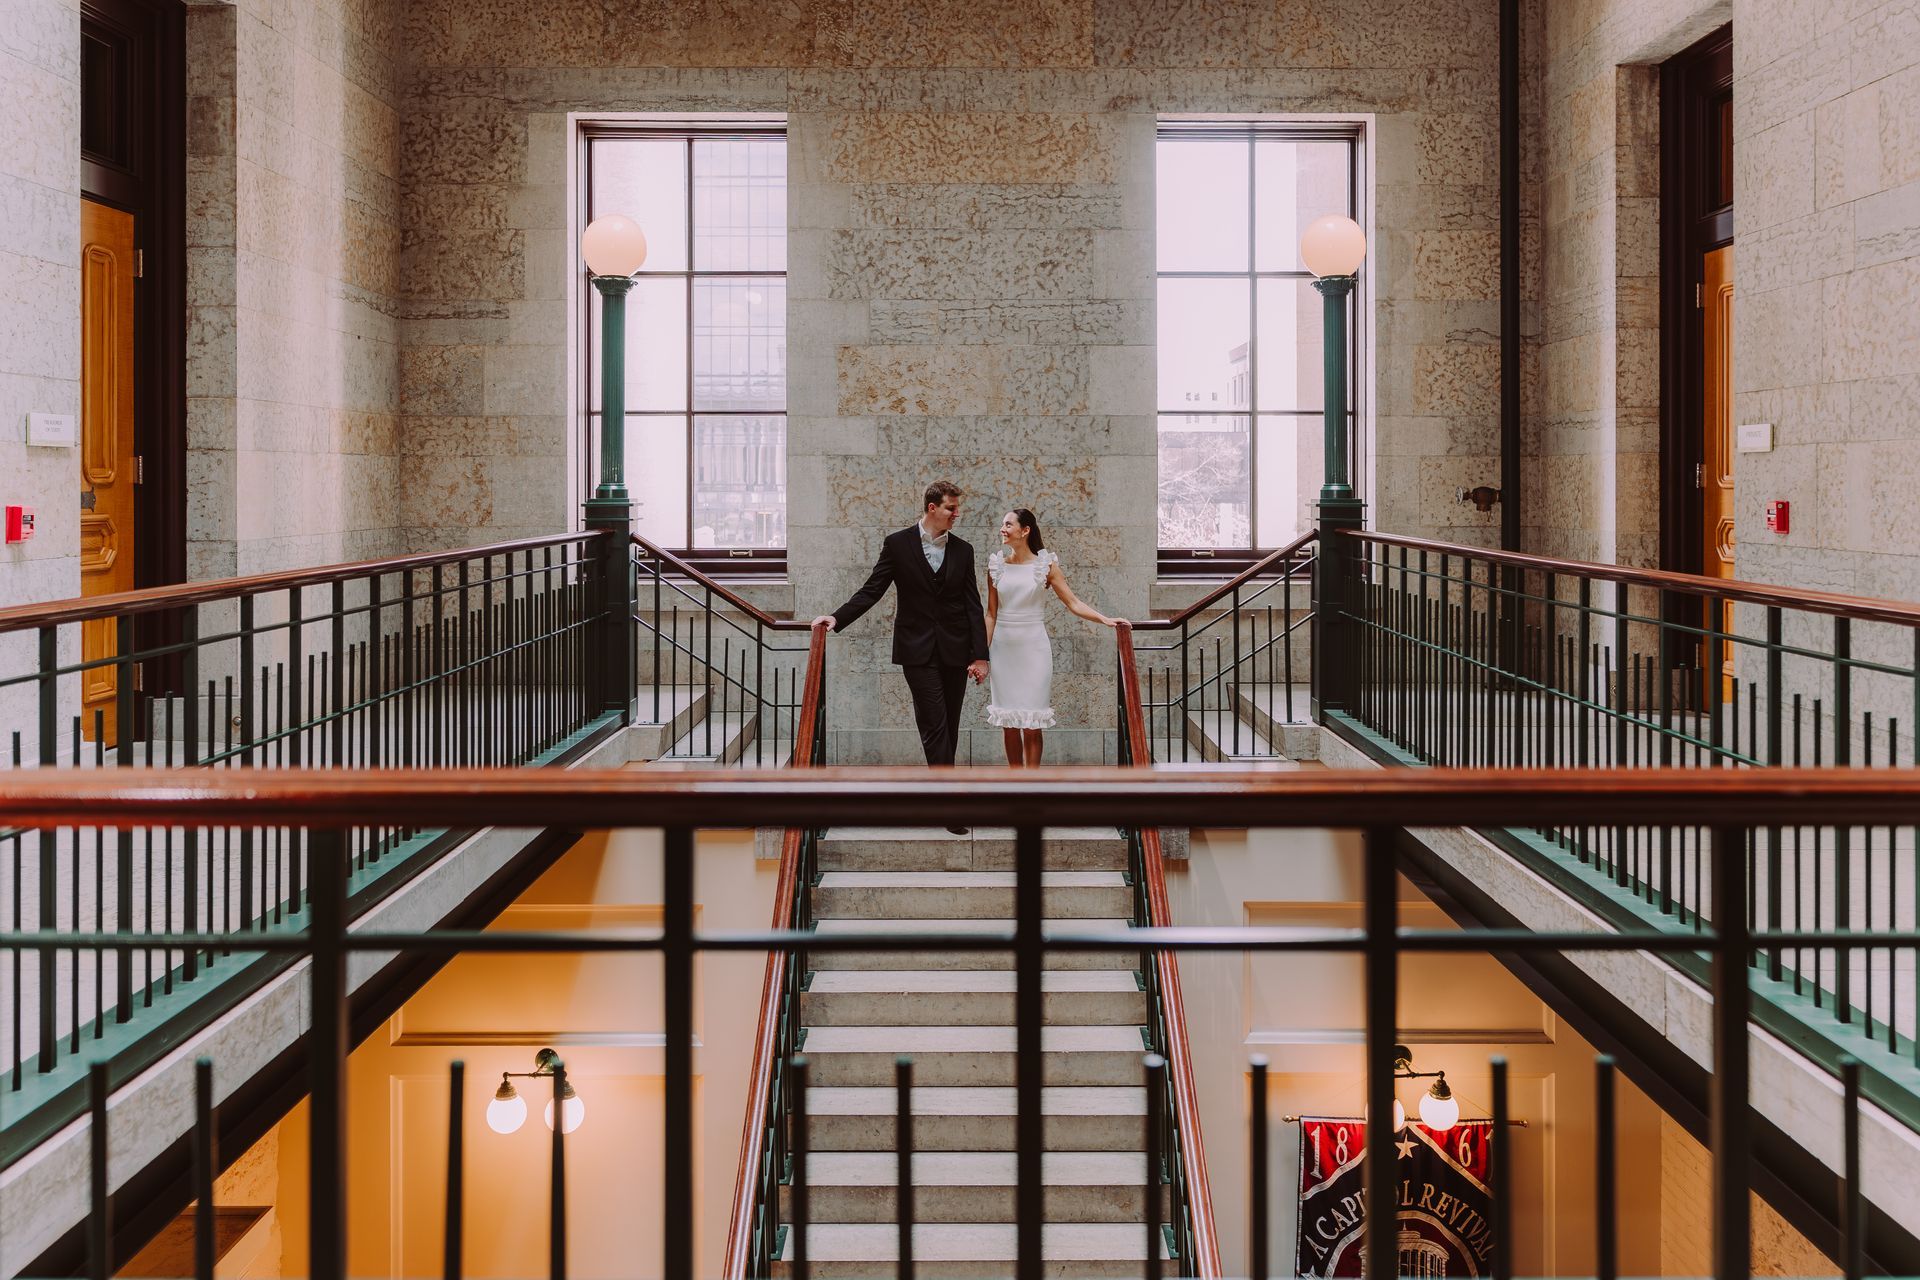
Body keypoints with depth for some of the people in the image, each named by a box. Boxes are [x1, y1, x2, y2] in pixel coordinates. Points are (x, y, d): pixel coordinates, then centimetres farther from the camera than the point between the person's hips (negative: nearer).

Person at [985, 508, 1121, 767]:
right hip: (1003, 648, 2)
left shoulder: (1045, 564, -1)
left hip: (1033, 648, -2)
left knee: (1032, 723, -3)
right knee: (1008, 723, 5)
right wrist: (982, 653, 4)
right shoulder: (996, 565, 5)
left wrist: (1105, 620, -14)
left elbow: (1073, 602, -2)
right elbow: (991, 613, 7)